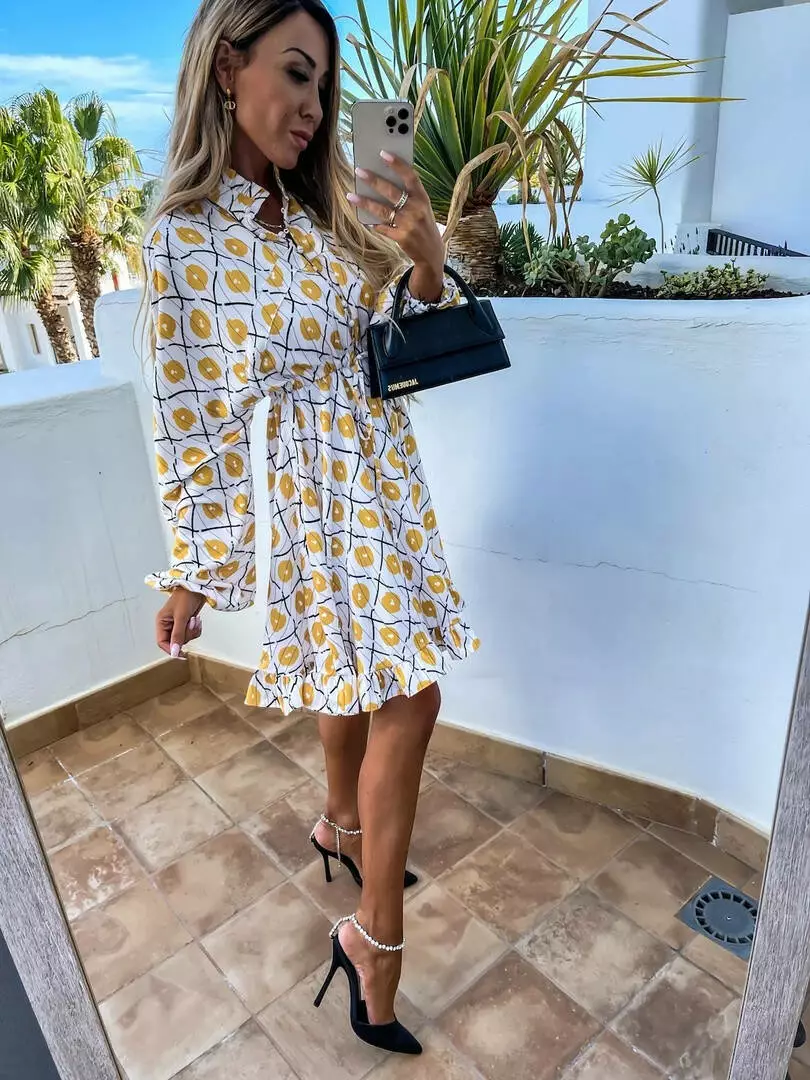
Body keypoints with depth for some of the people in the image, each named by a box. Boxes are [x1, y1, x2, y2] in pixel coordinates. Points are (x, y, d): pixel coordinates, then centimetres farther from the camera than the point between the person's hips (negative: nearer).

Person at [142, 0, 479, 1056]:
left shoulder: (324, 208, 6)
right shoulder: (185, 235, -11)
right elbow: (189, 414, -10)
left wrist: (427, 259, -13)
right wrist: (193, 566, -6)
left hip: (385, 479, 6)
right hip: (316, 493, -6)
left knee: (361, 683, 19)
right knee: (408, 703, -4)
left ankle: (342, 825, 46)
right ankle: (375, 933, 16)